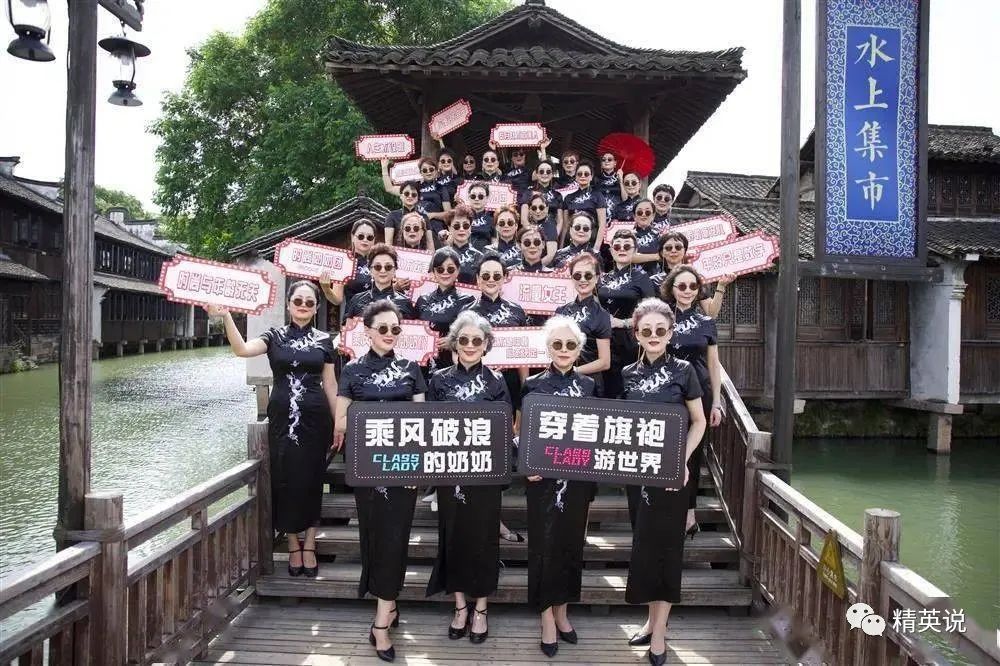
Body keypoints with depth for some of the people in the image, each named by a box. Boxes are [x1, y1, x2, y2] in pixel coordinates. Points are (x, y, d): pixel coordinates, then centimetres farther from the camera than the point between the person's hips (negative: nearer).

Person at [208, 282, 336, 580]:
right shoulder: (274, 336, 2)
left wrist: (339, 423, 6)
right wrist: (226, 316, -31)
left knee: (311, 481, 5)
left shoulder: (323, 340, 6)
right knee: (286, 481, 3)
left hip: (315, 419, 0)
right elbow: (243, 349, -17)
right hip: (282, 419, 0)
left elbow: (330, 383, 8)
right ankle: (293, 546, 17)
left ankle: (309, 546, 16)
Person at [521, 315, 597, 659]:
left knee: (571, 543, 10)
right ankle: (547, 618, 12)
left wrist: (593, 489, 8)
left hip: (577, 478, 3)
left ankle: (561, 611, 25)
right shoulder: (533, 385, -2)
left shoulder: (588, 386, 5)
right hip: (543, 478, -2)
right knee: (544, 545, 1)